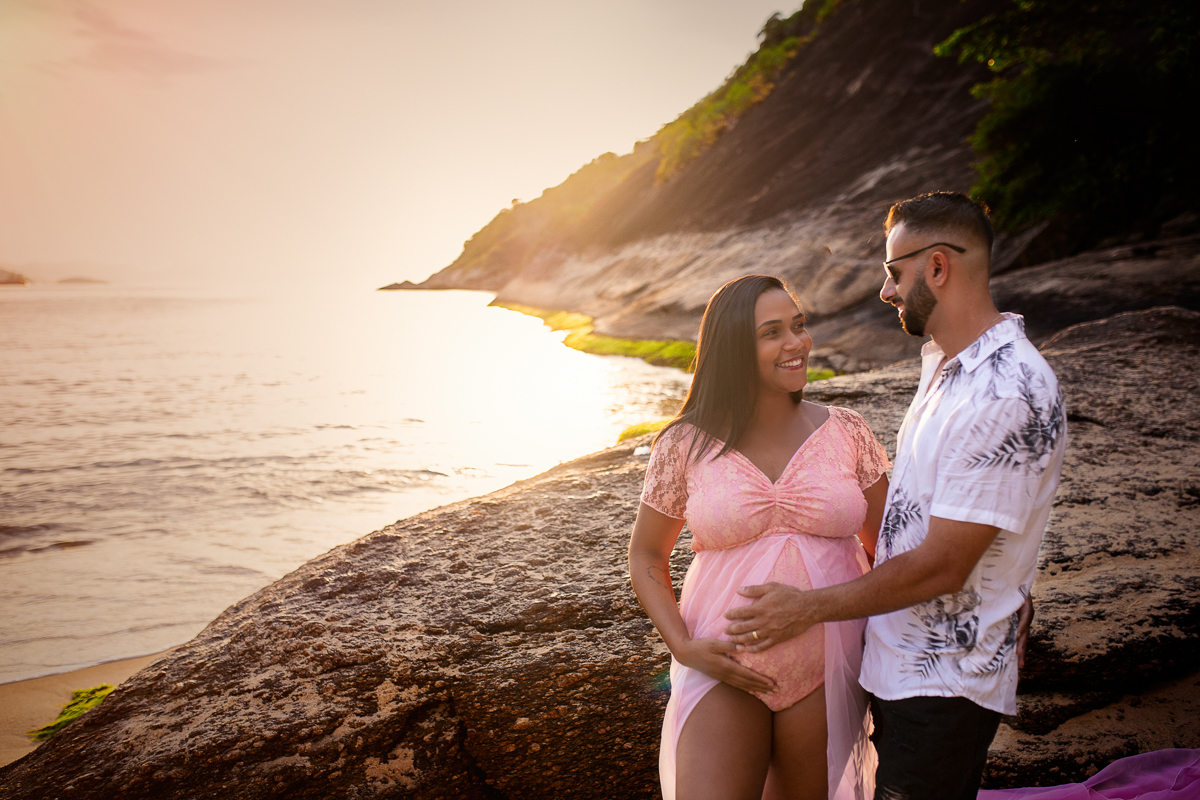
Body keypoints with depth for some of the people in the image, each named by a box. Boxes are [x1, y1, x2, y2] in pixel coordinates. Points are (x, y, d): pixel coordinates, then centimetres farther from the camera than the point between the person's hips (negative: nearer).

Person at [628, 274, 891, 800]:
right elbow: (645, 554, 5)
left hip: (827, 672, 2)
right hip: (725, 668, -1)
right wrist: (683, 647, -8)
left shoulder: (846, 434, -2)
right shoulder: (686, 445, -5)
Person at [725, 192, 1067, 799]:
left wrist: (809, 608, -17)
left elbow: (943, 566, -24)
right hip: (899, 662, 9)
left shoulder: (1010, 395, -25)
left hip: (945, 685, -9)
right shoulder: (942, 361, 7)